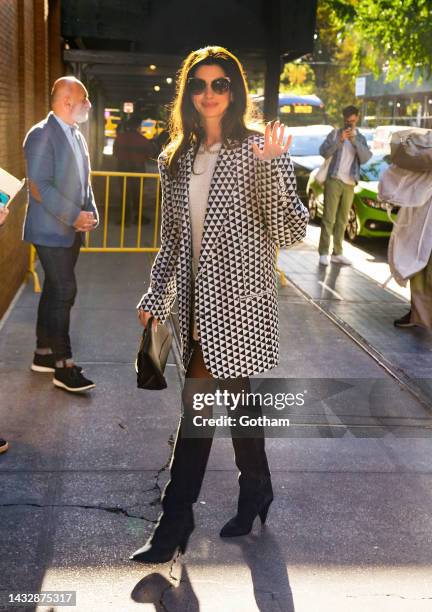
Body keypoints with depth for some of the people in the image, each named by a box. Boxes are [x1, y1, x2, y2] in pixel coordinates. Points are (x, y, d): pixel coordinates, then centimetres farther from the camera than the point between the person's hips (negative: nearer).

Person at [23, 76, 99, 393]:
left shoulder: (77, 135, 13)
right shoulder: (42, 135, -14)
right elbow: (39, 186, -20)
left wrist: (91, 212, 3)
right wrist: (74, 217, -19)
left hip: (72, 229, 8)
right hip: (51, 230, -8)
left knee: (55, 290, 13)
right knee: (64, 292, -8)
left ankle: (44, 354, 25)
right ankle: (64, 366, 0)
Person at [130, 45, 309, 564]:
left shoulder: (258, 150, -6)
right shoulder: (175, 159, 10)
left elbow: (290, 233, -13)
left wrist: (273, 167, -25)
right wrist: (156, 296, 8)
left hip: (238, 298, -5)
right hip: (197, 298, 5)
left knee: (199, 402, -4)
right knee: (232, 395, 14)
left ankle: (173, 524, 13)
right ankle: (256, 496, 31)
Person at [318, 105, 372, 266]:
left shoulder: (361, 138, 14)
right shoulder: (335, 133, 5)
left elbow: (366, 158, -2)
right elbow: (324, 152, -7)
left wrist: (355, 141, -13)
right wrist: (339, 140, -18)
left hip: (350, 184, 4)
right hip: (334, 180, -4)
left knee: (342, 220, 6)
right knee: (329, 218, -8)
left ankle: (337, 253, 9)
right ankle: (324, 252, -8)